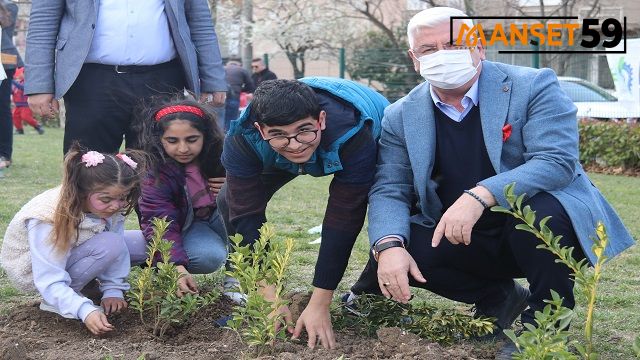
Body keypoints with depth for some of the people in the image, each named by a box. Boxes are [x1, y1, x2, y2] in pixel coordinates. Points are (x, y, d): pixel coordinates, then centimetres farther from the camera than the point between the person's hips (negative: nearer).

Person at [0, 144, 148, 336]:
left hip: (73, 251, 7)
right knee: (111, 244, -30)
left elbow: (113, 253, -9)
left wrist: (113, 290, -19)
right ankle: (58, 303, -14)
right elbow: (50, 283, -38)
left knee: (141, 242, -6)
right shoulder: (49, 219, -38)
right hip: (32, 267, -7)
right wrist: (86, 311, -50)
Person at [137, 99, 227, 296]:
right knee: (209, 258, -34)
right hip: (188, 225, -3)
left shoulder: (222, 153, -18)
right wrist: (176, 267, -46)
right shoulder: (154, 174, -24)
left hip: (223, 215, 3)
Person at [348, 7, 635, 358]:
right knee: (395, 249, -20)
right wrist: (389, 246, -26)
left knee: (537, 209, -36)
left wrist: (480, 196, -39)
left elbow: (557, 161, -24)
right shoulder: (401, 116, 0)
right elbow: (390, 190, -3)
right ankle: (499, 300, 5)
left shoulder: (533, 86, -12)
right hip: (463, 238, 4)